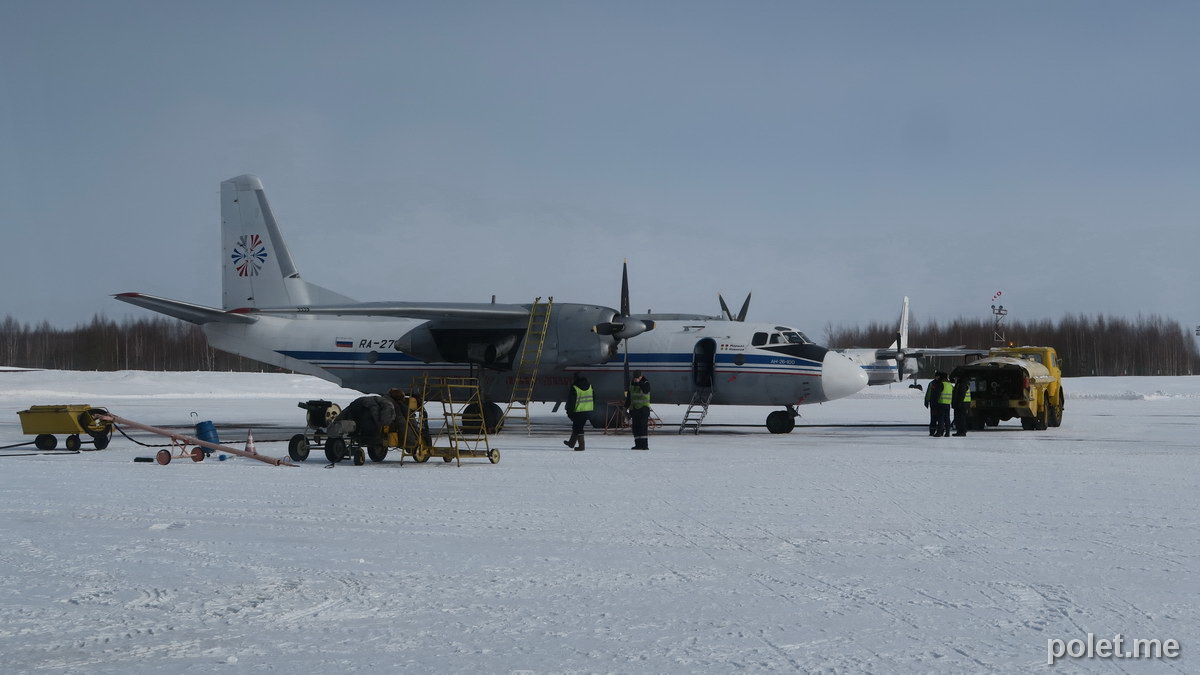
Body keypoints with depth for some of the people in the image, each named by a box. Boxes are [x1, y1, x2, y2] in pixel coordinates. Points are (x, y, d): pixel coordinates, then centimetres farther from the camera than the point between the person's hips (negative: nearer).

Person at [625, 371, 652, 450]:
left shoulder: (646, 383, -5)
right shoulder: (631, 383, 11)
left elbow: (646, 390, -27)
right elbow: (628, 395, 20)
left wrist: (639, 383, -26)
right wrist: (626, 406, 19)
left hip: (643, 407, -6)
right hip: (634, 408, 6)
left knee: (643, 426, -14)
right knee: (635, 427, 3)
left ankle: (644, 445, -15)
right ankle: (638, 444, 7)